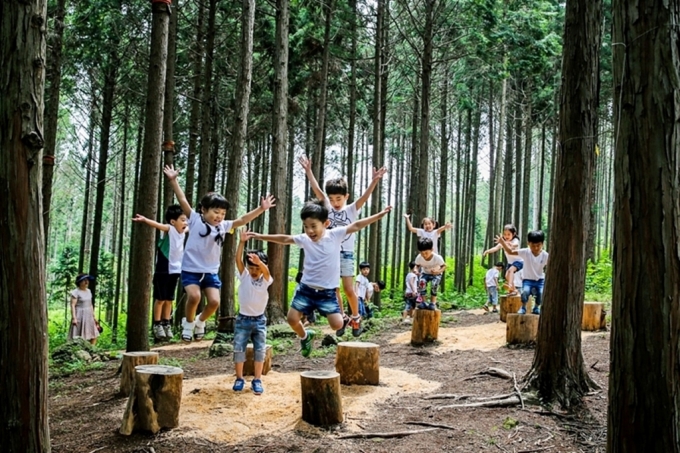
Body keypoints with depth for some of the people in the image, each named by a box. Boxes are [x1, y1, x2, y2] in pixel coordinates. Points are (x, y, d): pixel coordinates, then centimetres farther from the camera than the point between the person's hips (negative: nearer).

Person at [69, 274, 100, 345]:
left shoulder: (88, 291, 12)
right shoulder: (76, 292, -10)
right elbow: (73, 305, -15)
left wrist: (93, 316, 19)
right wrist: (74, 318, -23)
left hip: (88, 316, 7)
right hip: (80, 316, -7)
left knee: (94, 336, 5)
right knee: (78, 338, -5)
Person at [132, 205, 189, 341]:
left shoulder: (182, 232, 9)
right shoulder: (169, 229, -12)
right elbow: (158, 225, -33)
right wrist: (145, 220, -51)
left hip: (175, 270, 6)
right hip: (163, 270, -6)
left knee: (169, 299, 11)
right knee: (160, 299, 1)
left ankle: (167, 324, 18)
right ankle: (157, 324, 8)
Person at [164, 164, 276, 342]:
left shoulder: (223, 226, 4)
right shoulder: (195, 219, -4)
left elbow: (242, 220, 1)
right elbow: (183, 200, -9)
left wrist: (261, 208, -8)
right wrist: (173, 180, -15)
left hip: (211, 272, 4)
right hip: (191, 269, -4)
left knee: (214, 302, -10)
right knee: (194, 296, -25)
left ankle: (200, 321, 21)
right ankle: (188, 322, 5)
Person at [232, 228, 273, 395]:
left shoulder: (265, 280, -7)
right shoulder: (244, 276, -3)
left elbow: (266, 270, -30)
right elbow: (238, 260, -18)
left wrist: (259, 262, -53)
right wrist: (242, 242, -32)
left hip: (259, 320, 0)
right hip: (243, 319, 0)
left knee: (260, 350, 3)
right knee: (239, 348, 1)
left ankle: (257, 379, 13)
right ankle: (239, 378, 13)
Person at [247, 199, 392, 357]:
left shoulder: (335, 235, -7)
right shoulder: (304, 239, -1)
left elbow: (356, 225, -10)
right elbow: (284, 239, 7)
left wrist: (379, 215, -14)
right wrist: (260, 236, 7)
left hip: (327, 291, -2)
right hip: (306, 288, 2)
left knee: (337, 324, -13)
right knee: (292, 318, -2)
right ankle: (305, 336, 30)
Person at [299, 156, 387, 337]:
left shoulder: (352, 210, -1)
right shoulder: (328, 208, 4)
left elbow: (364, 197, -16)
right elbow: (317, 190, -3)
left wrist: (374, 181, -32)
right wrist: (308, 170, -12)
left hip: (346, 254, -3)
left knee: (349, 289, -6)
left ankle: (355, 317, 14)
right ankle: (342, 318, 18)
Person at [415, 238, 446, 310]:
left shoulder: (437, 257, -30)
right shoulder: (419, 258, -23)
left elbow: (444, 266, -18)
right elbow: (417, 265, -5)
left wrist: (438, 271, -38)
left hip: (436, 274, -2)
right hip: (425, 273, 2)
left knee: (434, 283, -32)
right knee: (421, 282, -29)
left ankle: (433, 303, -17)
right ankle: (423, 302, -16)